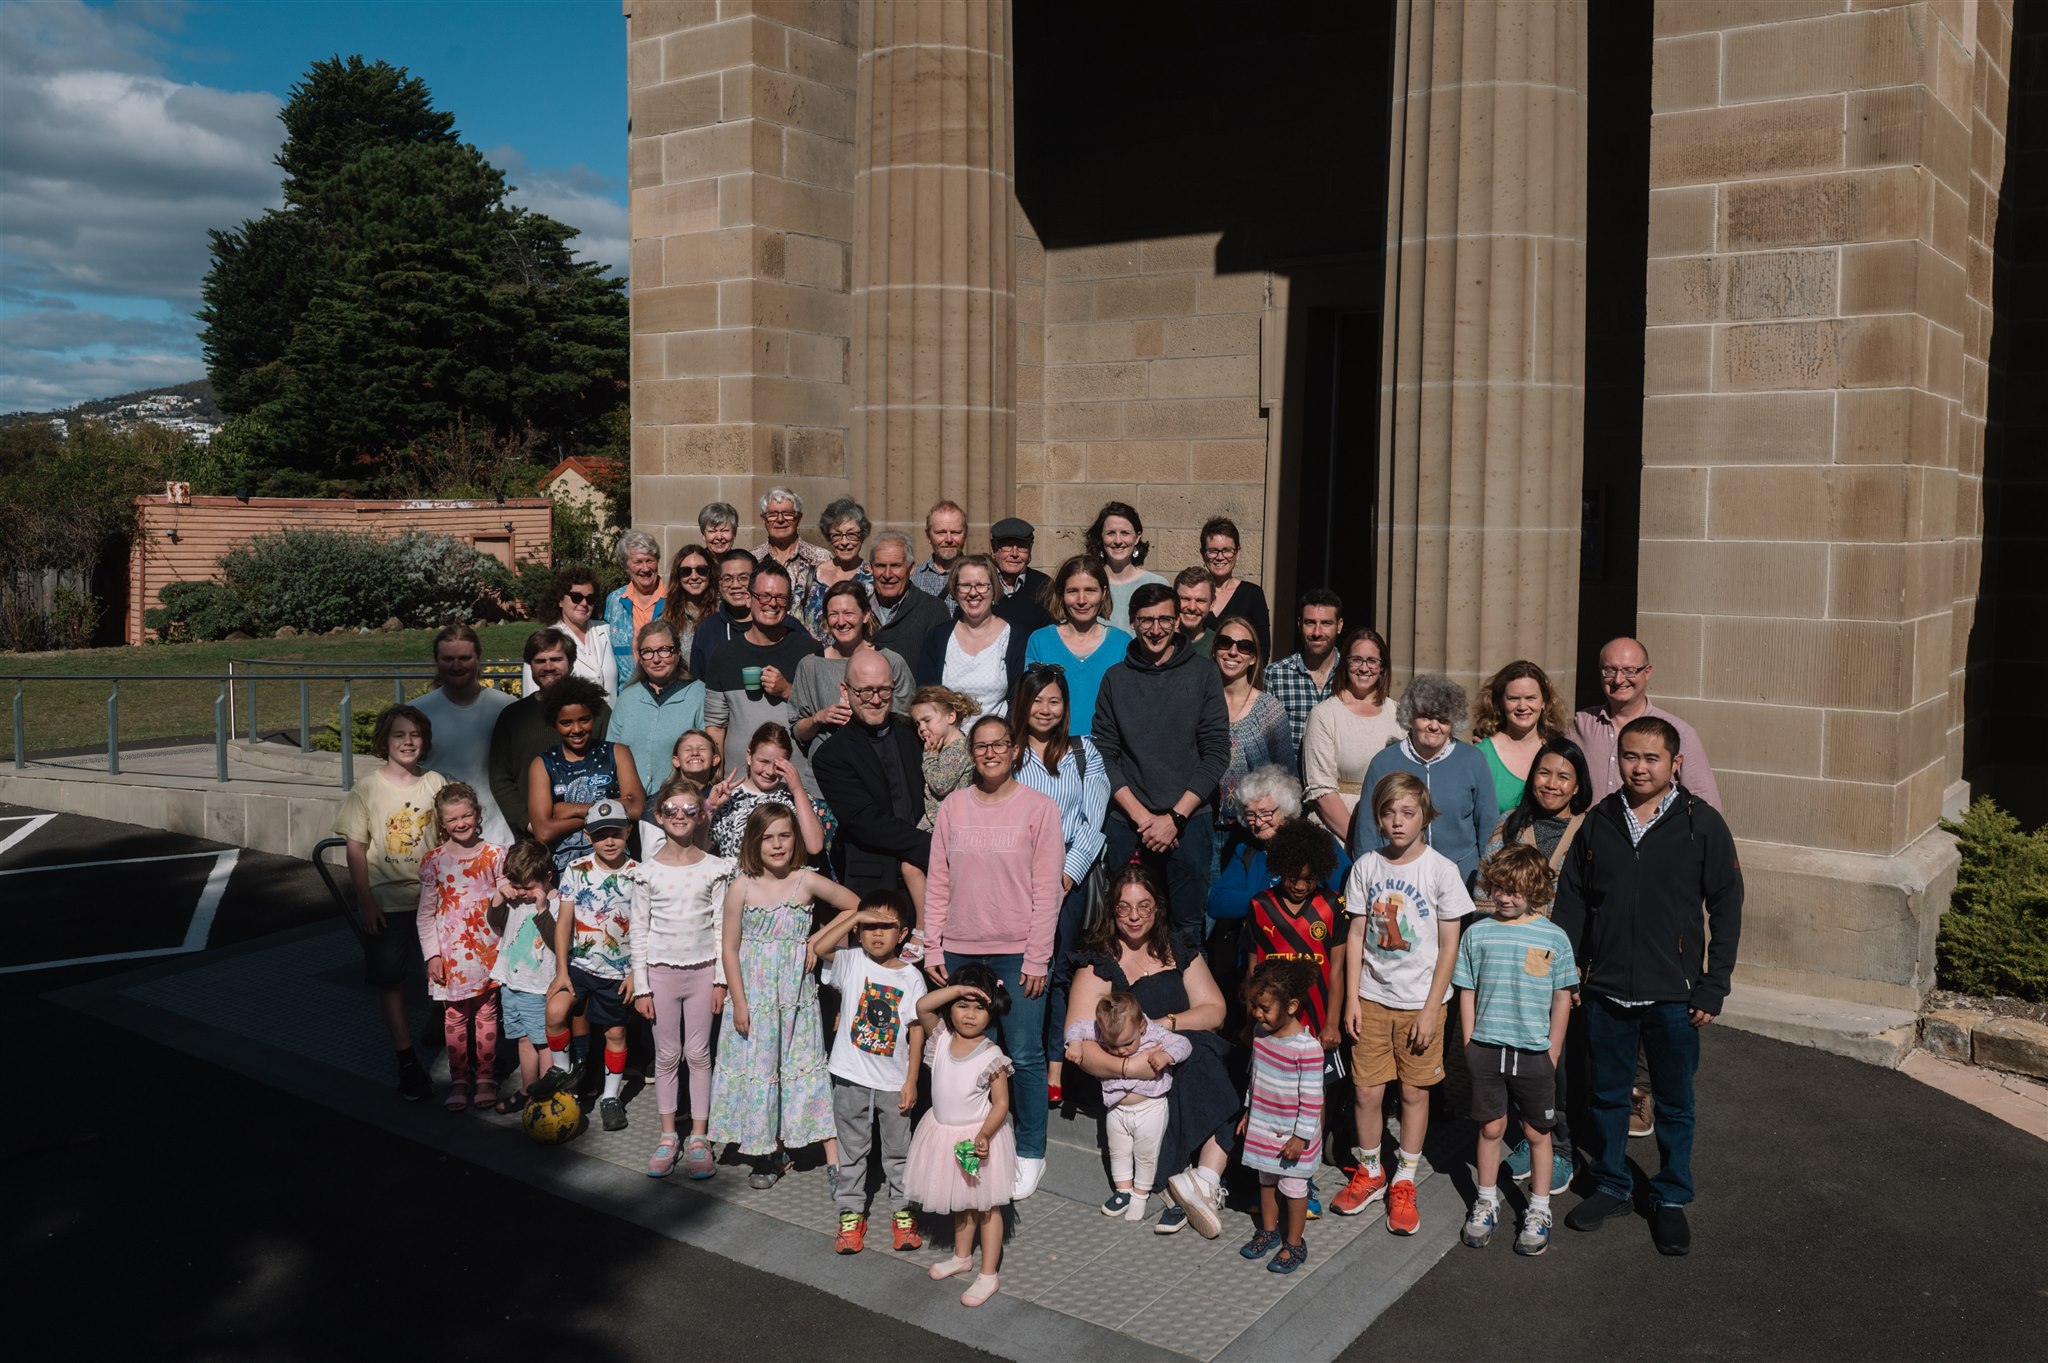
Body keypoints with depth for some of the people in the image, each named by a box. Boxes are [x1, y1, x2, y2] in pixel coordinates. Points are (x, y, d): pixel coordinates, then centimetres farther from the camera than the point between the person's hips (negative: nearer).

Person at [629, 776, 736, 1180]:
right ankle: (668, 1136, 19)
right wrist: (641, 986, -3)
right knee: (667, 1054, 7)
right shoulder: (647, 871, -2)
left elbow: (721, 927, 0)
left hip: (702, 970, 0)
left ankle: (699, 1137, 15)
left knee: (699, 1053, 5)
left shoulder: (714, 868, -2)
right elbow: (638, 931, 0)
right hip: (661, 970, 0)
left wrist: (721, 979, -4)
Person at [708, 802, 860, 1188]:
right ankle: (771, 1155, 24)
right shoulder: (742, 888, -5)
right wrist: (739, 1002, -7)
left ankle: (834, 1161, 1)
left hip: (796, 998, -1)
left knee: (808, 1071, 0)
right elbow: (730, 948, -3)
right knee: (759, 1070, 8)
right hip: (754, 997, 1)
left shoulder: (807, 882, -6)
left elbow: (854, 907, 4)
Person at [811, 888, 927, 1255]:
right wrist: (854, 916, -23)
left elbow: (916, 1031, -2)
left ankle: (902, 1210, 29)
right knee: (852, 1148, 13)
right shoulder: (851, 963, -6)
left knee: (898, 1149, 13)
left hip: (894, 1081, 0)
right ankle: (851, 1213, 26)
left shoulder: (911, 977, -5)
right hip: (851, 1077, 0)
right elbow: (817, 946, -25)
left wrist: (911, 1081, -4)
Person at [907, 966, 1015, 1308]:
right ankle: (962, 1256, 43)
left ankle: (989, 1274, 18)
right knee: (961, 1203, 24)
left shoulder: (991, 1056, -20)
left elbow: (1001, 1104, -17)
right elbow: (922, 1006, -22)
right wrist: (956, 990, -30)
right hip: (946, 1135, 5)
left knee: (985, 1206, 8)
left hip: (979, 1137, -5)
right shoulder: (941, 1038, -8)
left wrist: (984, 1135, -30)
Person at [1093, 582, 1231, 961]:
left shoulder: (1203, 674, 3)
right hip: (1127, 824, 1)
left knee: (1186, 929, 4)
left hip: (1189, 820, -1)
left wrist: (1174, 817, -9)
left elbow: (1217, 752, -2)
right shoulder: (1116, 678, 7)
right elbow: (1104, 755, 3)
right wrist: (1142, 817, -8)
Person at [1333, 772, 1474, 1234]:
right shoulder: (1366, 867, 0)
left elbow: (1449, 946, -6)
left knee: (1415, 1092, 7)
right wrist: (1352, 999, 0)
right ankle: (1369, 1173, 25)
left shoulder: (1441, 870, -8)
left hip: (1420, 1001, -2)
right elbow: (1356, 935, 5)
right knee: (1366, 1091, 4)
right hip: (1372, 998, 2)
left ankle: (1404, 1182, 23)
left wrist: (1431, 1009, -9)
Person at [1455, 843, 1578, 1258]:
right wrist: (1470, 1045, 1)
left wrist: (1553, 1052, 0)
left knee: (1538, 1132, 10)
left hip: (1535, 1052, -1)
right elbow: (1467, 993, 3)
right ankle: (1487, 1202, 27)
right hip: (1487, 1048, 1)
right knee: (1491, 1127, 11)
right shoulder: (1478, 934, -2)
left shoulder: (1554, 937, -4)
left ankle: (1539, 1210, 25)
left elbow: (1562, 999, 1)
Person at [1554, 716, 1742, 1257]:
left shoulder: (1702, 823, -7)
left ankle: (1671, 1200, 28)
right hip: (1606, 990, 3)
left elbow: (1727, 907, -4)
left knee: (1674, 1104, 11)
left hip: (1673, 995, -2)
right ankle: (1611, 1186, 33)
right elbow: (1573, 901, 7)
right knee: (1607, 1095, 15)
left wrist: (1713, 988, -7)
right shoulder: (1598, 821, 1)